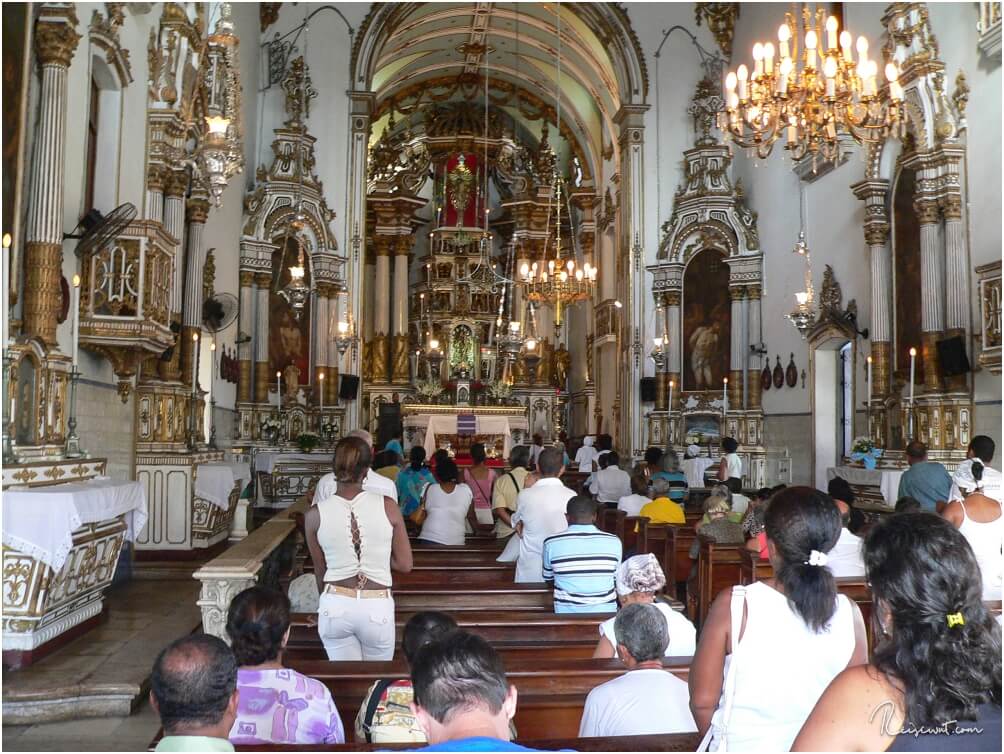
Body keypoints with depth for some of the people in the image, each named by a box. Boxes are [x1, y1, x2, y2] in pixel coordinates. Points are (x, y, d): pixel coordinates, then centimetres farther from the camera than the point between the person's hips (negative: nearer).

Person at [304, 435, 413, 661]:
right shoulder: (387, 506, -8)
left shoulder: (315, 514, -6)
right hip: (377, 607, 0)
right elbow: (405, 565, -1)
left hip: (334, 607, 1)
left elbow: (320, 571, 7)